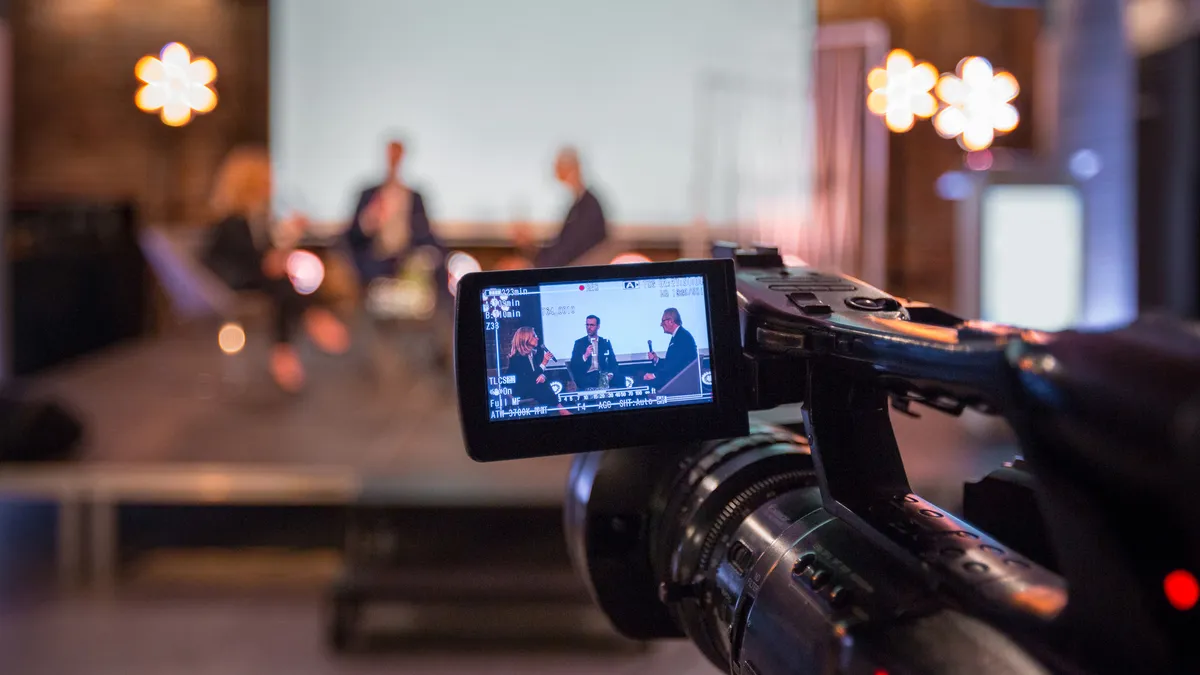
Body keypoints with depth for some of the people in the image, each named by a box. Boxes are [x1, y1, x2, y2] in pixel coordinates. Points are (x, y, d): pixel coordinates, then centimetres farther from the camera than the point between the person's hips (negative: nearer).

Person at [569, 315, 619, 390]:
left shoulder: (606, 343, 12)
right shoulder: (579, 343, 8)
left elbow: (613, 363, 10)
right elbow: (573, 365, 0)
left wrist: (611, 374, -9)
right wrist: (585, 356, -16)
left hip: (602, 379, 2)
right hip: (586, 380, -2)